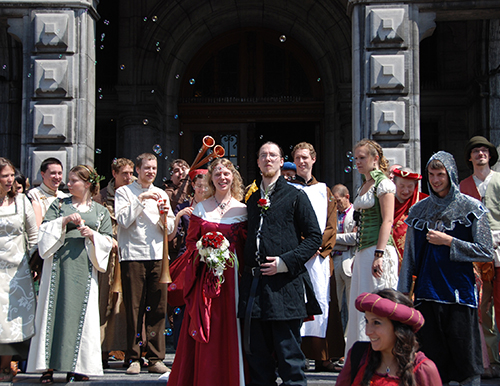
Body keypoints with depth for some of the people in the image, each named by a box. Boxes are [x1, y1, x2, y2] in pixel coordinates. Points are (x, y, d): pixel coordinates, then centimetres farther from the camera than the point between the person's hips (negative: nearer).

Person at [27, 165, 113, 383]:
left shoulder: (100, 212, 14)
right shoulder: (59, 205, 13)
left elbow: (107, 241, 9)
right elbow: (45, 229, 4)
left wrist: (92, 234, -8)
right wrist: (65, 220, -10)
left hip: (84, 266, 0)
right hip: (59, 263, 0)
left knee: (81, 312, -3)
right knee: (55, 310, -4)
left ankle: (76, 366, 3)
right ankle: (48, 366, 0)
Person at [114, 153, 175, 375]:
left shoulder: (161, 194, 20)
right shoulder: (124, 192, 8)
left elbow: (170, 230, 17)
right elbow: (123, 220, -8)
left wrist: (164, 216, -4)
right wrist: (141, 199, -11)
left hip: (158, 256, 3)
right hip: (133, 255, -3)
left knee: (158, 308, 1)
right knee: (134, 309, -2)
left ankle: (156, 358, 7)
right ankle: (133, 358, 5)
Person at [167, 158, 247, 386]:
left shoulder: (242, 210, 6)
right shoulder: (201, 208, 9)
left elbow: (247, 245, 6)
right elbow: (190, 241, 10)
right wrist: (203, 253, -8)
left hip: (232, 275, 0)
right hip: (206, 277, 1)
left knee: (230, 330, 0)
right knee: (205, 334, 0)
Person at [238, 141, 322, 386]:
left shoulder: (295, 196, 2)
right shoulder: (252, 200, 18)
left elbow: (314, 237, -2)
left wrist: (286, 261, -12)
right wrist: (247, 268, 9)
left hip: (285, 283, -5)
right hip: (254, 284, 5)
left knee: (288, 353, -2)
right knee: (256, 352, 9)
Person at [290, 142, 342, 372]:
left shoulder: (324, 191, 17)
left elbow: (331, 226, 10)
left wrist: (318, 246, -7)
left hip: (319, 255, 2)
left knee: (322, 300, -1)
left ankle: (323, 357, 4)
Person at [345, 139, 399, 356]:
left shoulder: (383, 183, -6)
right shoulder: (363, 187, 19)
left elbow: (387, 220, -14)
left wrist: (379, 255, -21)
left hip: (378, 249, -9)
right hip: (363, 251, 9)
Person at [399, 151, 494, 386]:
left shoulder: (471, 208, 1)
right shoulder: (419, 210, 11)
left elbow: (486, 252, -4)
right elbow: (410, 256, 13)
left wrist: (448, 241, -10)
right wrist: (403, 291, 8)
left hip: (459, 293, -3)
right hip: (426, 293, 3)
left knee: (465, 357, -4)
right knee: (433, 358, 5)